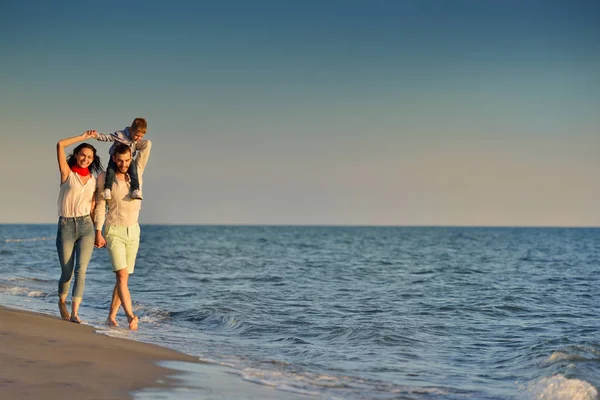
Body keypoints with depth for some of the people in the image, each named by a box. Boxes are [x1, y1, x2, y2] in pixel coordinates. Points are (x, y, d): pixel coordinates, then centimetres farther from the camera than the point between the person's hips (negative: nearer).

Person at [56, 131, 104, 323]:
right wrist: (83, 137, -1)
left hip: (86, 226, 2)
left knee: (80, 270, -11)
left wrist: (98, 232, 14)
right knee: (67, 272, 3)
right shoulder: (67, 173, 2)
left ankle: (75, 312, -13)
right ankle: (62, 302, 31)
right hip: (66, 227, -2)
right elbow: (60, 145, -9)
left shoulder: (93, 180, 12)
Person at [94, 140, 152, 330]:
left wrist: (128, 142, 9)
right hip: (114, 231, -4)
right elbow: (100, 205, -3)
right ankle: (131, 316, -27)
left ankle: (111, 316, 16)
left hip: (133, 231, 4)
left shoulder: (136, 173, 2)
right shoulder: (105, 178, -6)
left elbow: (147, 145, -1)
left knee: (123, 278, 5)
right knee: (122, 275, -17)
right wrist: (98, 233, -7)